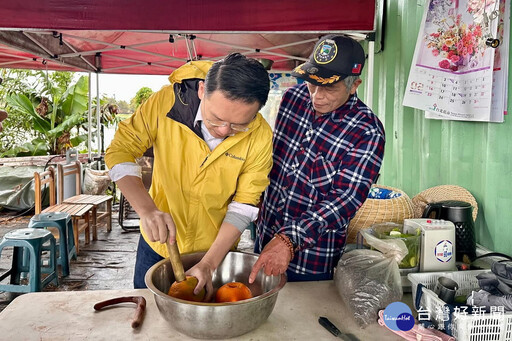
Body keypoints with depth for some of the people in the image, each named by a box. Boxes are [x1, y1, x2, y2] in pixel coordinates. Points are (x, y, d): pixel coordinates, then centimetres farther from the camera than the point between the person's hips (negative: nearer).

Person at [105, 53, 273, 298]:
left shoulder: (260, 137, -21)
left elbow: (243, 207, -17)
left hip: (216, 252, 0)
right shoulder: (166, 102, -22)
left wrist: (208, 264, -24)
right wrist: (147, 209, -32)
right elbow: (119, 151, -17)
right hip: (157, 244, 1)